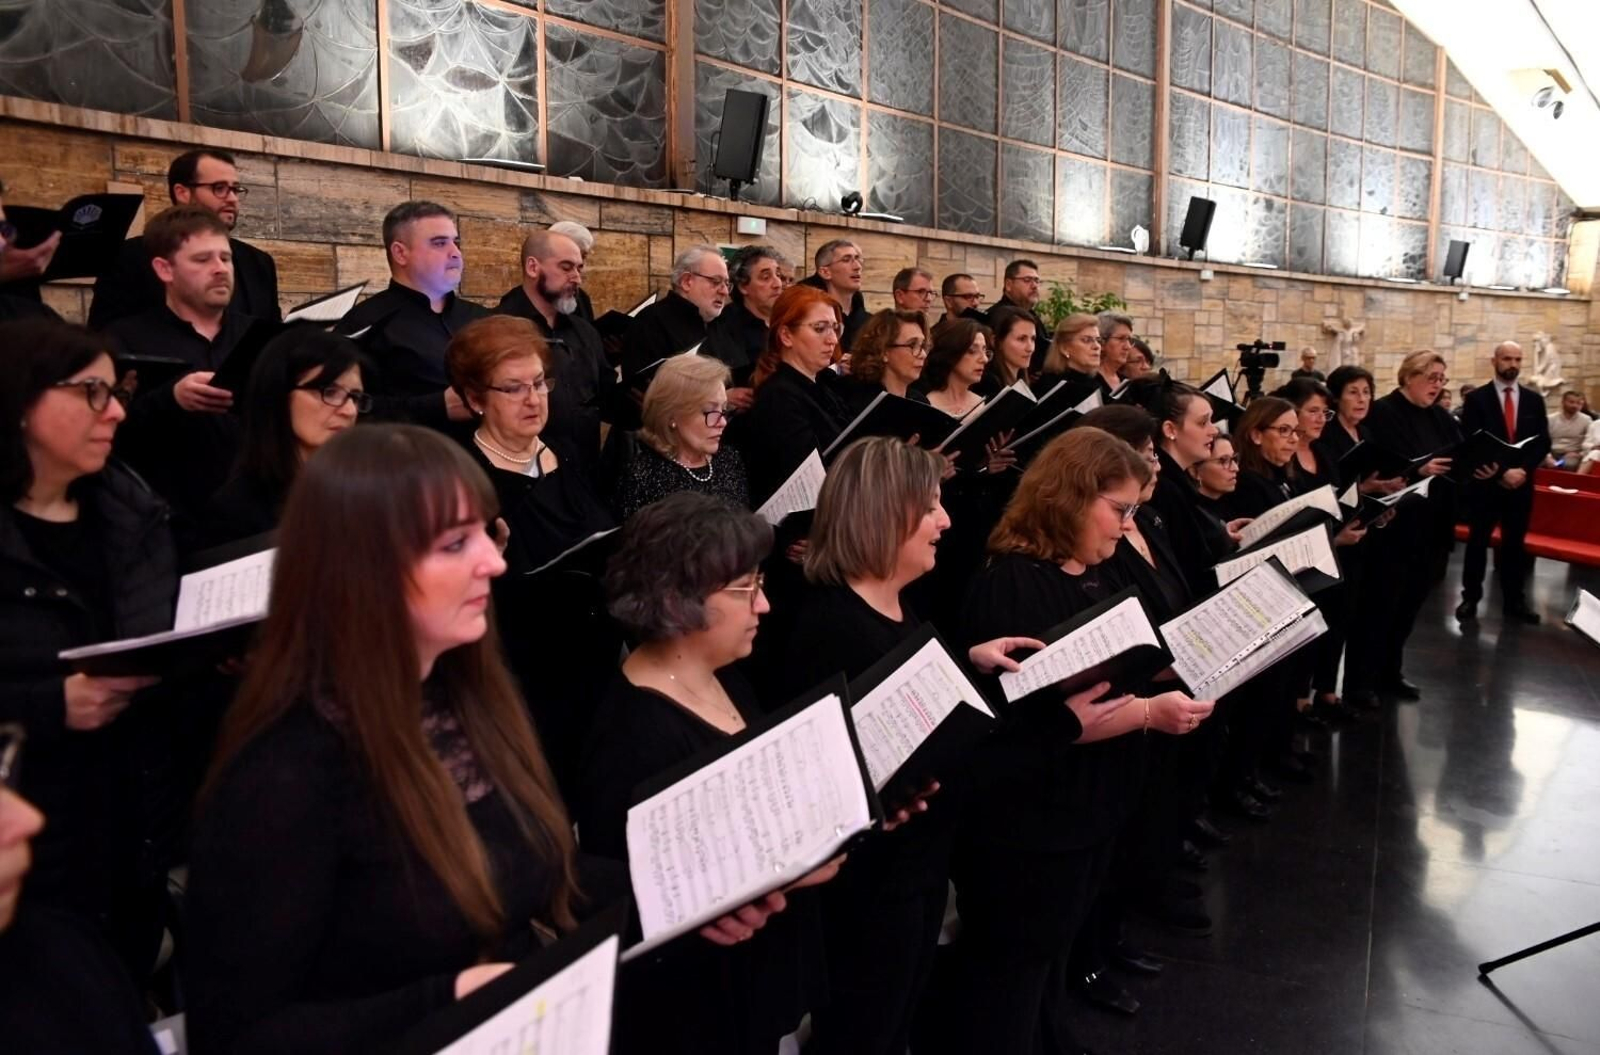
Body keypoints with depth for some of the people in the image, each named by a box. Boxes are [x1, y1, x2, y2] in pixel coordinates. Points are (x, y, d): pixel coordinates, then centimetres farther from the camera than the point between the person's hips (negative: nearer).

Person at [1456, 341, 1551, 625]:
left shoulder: (1534, 399, 7)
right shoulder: (1477, 399, -4)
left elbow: (1543, 442, 4)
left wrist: (1523, 469, -12)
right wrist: (1501, 472, -18)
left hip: (1521, 483, 3)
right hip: (1485, 483, -3)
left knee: (1516, 544, 9)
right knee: (1478, 543, 6)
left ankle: (1514, 602, 16)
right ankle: (1470, 599, 15)